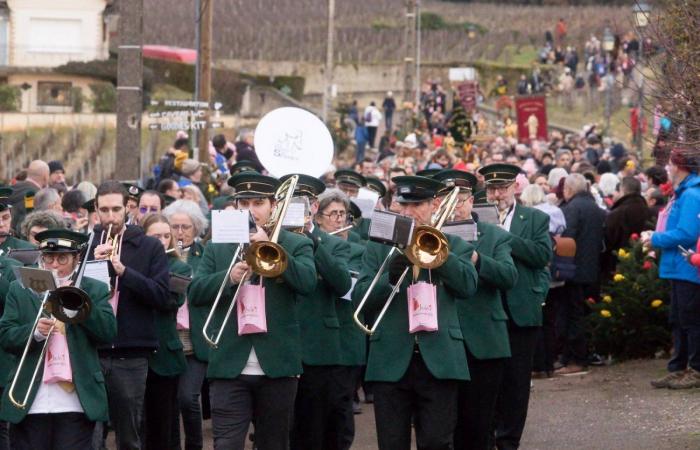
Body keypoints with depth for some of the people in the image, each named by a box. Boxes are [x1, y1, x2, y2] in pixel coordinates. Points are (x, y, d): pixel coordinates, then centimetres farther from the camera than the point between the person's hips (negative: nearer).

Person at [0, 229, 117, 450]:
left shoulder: (95, 290, 10)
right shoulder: (20, 290, 10)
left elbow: (109, 333, -2)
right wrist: (34, 332, -17)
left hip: (77, 403, -1)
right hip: (30, 401, 1)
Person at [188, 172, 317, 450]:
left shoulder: (296, 245, 6)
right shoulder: (217, 248, 12)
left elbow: (308, 282, -12)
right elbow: (194, 293, 2)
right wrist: (228, 277, -15)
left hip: (277, 365, 0)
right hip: (229, 366, 0)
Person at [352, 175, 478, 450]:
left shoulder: (454, 246, 11)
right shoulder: (378, 247, 12)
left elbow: (468, 286, -7)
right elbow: (360, 298, 1)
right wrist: (390, 279, -18)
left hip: (438, 360, -1)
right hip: (391, 361, 1)